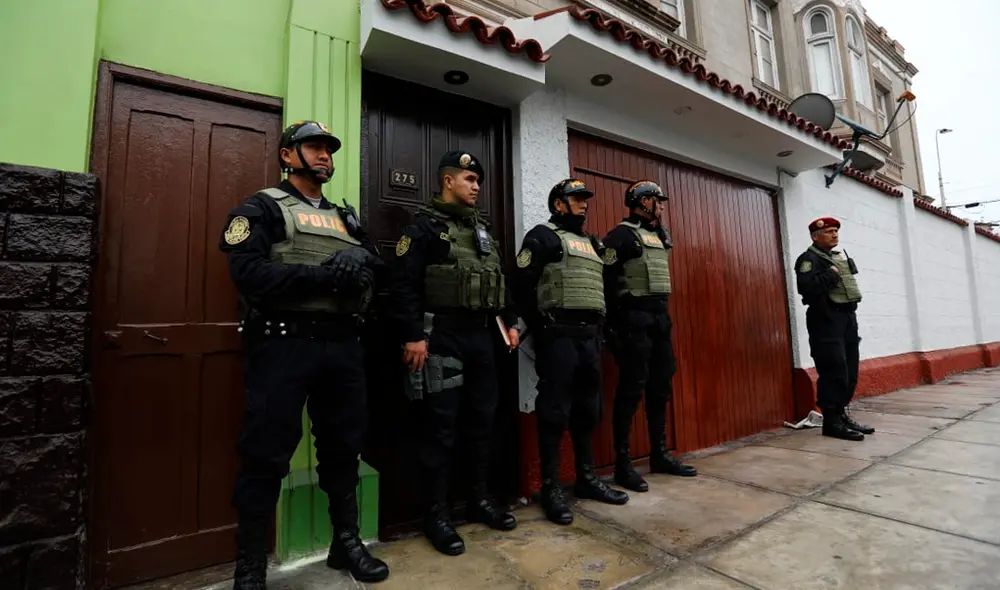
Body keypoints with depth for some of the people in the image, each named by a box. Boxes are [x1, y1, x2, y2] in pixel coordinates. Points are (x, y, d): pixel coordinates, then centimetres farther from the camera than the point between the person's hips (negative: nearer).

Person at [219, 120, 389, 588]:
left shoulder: (345, 217, 20)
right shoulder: (261, 208, 2)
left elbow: (376, 264, 11)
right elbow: (248, 273, -13)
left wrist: (361, 262, -12)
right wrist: (324, 276, -19)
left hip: (342, 346, 6)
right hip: (283, 345, -5)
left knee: (344, 445, 14)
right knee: (267, 455, 4)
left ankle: (346, 542, 33)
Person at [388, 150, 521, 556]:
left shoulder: (483, 230, 19)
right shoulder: (425, 225, -4)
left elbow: (500, 280, 21)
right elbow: (403, 284, -13)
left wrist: (509, 322, 15)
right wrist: (413, 336, -19)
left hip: (481, 334, 7)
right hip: (443, 336, -7)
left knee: (482, 419, 13)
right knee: (441, 424, 0)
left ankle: (479, 498, 30)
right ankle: (436, 513, 16)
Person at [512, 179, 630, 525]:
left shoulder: (592, 244, 22)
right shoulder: (543, 237, -1)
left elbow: (604, 287, 26)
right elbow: (522, 285, -9)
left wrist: (602, 326, 15)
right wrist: (540, 329, -11)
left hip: (590, 336, 8)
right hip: (558, 336, -7)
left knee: (588, 409, 14)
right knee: (555, 411, -2)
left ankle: (587, 479, 28)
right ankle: (551, 488, 10)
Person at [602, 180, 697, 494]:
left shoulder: (659, 235, 19)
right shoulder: (622, 234, -8)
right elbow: (606, 279, -15)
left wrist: (663, 312, 17)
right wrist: (615, 324, -18)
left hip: (660, 316, 9)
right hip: (635, 318, -9)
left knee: (661, 388, 13)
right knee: (631, 389, -6)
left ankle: (659, 455, 25)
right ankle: (623, 464, 4)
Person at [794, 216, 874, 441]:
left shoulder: (840, 258, 21)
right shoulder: (809, 259, -8)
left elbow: (846, 285, 26)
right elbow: (806, 287, -24)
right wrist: (831, 274, -15)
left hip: (847, 318, 9)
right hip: (826, 320, -9)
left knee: (850, 373, 11)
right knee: (834, 373, -10)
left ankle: (841, 415, 21)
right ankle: (832, 422, -3)